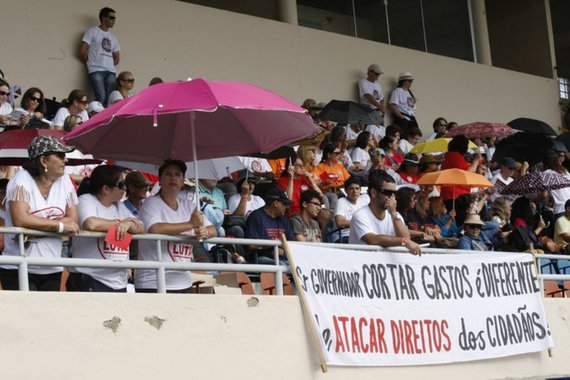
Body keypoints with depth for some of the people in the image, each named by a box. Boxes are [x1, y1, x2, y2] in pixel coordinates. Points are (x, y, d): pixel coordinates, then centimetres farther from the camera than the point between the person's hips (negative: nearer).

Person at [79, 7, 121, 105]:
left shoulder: (113, 37, 23)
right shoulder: (92, 32, 5)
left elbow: (117, 58, 27)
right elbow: (82, 51, -1)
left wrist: (108, 65, 12)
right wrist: (92, 63, 6)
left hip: (111, 72, 6)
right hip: (96, 71, -6)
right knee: (101, 98, -20)